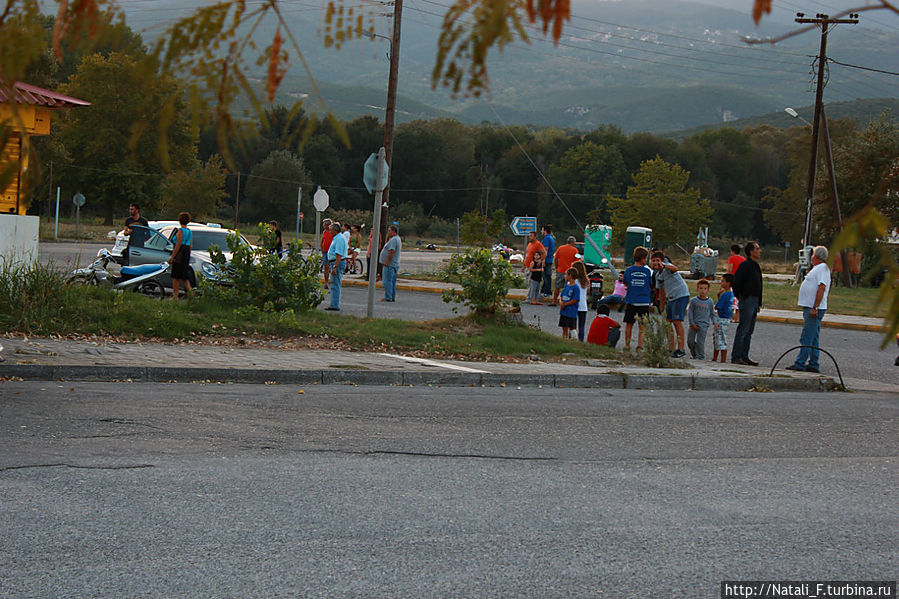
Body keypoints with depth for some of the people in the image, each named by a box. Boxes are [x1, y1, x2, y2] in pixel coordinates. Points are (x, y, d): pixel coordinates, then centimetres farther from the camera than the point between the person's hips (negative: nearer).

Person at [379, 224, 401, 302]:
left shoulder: (393, 240, -17)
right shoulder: (397, 239, 17)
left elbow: (391, 251, -24)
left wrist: (386, 261, -22)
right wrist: (388, 237, 12)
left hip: (389, 264, -11)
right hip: (394, 264, 11)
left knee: (387, 281, -9)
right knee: (392, 281, 13)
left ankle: (388, 297, -10)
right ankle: (393, 297, 16)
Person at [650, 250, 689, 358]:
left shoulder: (667, 266, -10)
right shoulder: (658, 275, 14)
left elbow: (675, 269, -36)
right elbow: (661, 292, 22)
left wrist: (663, 266, -55)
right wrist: (661, 308, 23)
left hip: (681, 295, -9)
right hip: (671, 298, 9)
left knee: (677, 321, -15)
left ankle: (681, 349, -15)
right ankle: (671, 349, 16)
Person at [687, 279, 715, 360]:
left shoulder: (710, 302, 5)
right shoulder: (694, 301, 2)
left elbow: (712, 314, 13)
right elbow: (690, 312, 1)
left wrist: (715, 322, -2)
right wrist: (692, 323, -7)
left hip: (703, 325, -1)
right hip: (694, 324, 1)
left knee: (700, 342, -9)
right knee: (690, 341, 1)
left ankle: (700, 356, 4)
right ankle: (694, 354, 24)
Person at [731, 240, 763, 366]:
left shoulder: (756, 266, 17)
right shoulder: (745, 265, -12)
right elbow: (736, 281, -17)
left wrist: (759, 303, 19)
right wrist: (740, 297, -11)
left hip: (754, 301, 9)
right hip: (747, 300, -9)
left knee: (749, 331, 11)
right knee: (743, 330, -9)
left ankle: (744, 357, 15)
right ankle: (735, 357, -7)